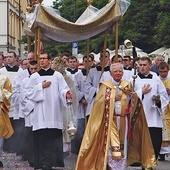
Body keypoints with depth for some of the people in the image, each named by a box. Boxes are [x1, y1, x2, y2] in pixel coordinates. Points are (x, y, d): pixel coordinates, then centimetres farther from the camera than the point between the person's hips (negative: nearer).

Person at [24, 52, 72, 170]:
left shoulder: (58, 75, 7)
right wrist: (41, 87, -6)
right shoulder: (35, 76, 8)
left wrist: (66, 94, -23)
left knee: (54, 138, -3)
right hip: (41, 114, 0)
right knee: (42, 139, -5)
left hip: (54, 112, 0)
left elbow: (62, 89, -1)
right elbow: (28, 93, 4)